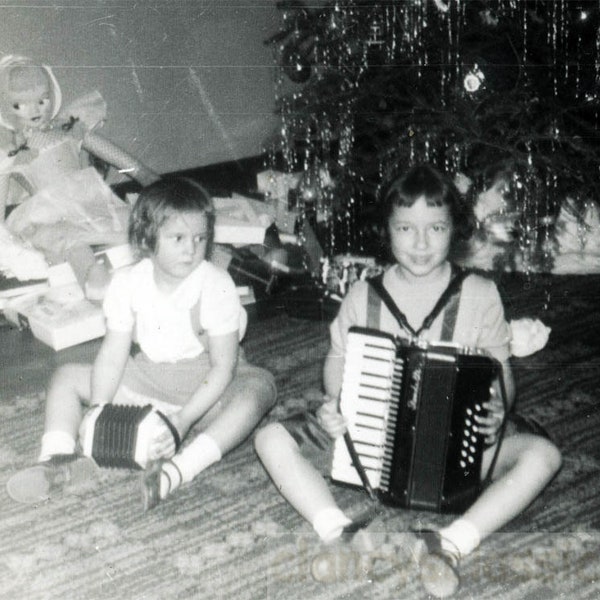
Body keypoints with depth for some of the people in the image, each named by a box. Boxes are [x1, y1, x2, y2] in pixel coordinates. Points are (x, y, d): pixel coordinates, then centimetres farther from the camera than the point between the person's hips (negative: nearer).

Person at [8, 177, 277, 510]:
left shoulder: (215, 285, -18)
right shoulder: (128, 283, -8)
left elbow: (223, 366, -19)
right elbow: (113, 354, -7)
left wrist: (185, 419, -29)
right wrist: (99, 409, -22)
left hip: (205, 386, -4)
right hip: (147, 378, 4)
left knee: (259, 386, -36)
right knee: (66, 377, -3)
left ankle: (181, 468, -50)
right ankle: (55, 458, -23)